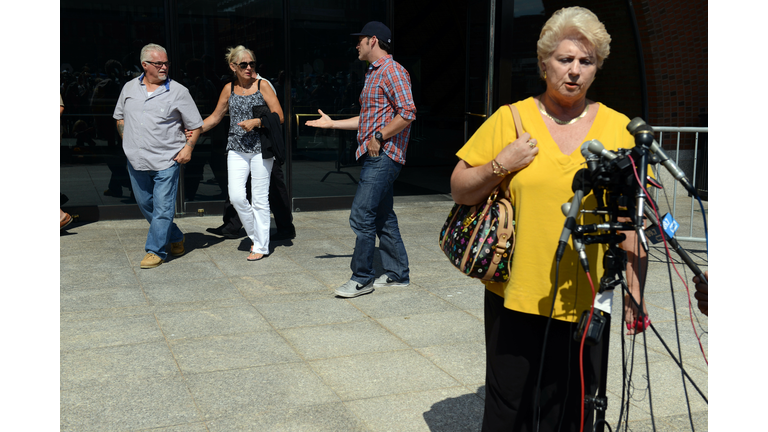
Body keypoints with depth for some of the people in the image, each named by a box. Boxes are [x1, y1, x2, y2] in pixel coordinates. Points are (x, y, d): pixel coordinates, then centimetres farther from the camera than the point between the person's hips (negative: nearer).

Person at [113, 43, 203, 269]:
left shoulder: (178, 91, -4)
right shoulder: (129, 88, 7)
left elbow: (195, 126, 0)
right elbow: (120, 117, 21)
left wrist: (188, 147, -10)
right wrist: (127, 141, 10)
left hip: (167, 160, -4)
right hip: (136, 160, 5)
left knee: (162, 208, -4)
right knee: (145, 205, 14)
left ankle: (155, 251, 6)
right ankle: (175, 238, 31)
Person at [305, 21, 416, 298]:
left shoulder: (392, 71, -10)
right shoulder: (373, 74, 22)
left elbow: (407, 113, -21)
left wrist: (379, 137, -18)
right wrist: (332, 123, 24)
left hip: (383, 157, -10)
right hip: (375, 157, 10)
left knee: (361, 216, -10)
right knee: (383, 218, 12)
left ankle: (361, 278, 0)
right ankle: (397, 275, 20)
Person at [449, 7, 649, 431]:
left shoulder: (618, 128, 4)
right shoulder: (510, 119, 2)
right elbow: (459, 190, 5)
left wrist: (634, 293, 2)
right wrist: (500, 165, -12)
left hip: (583, 301, 1)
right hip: (515, 297, 0)